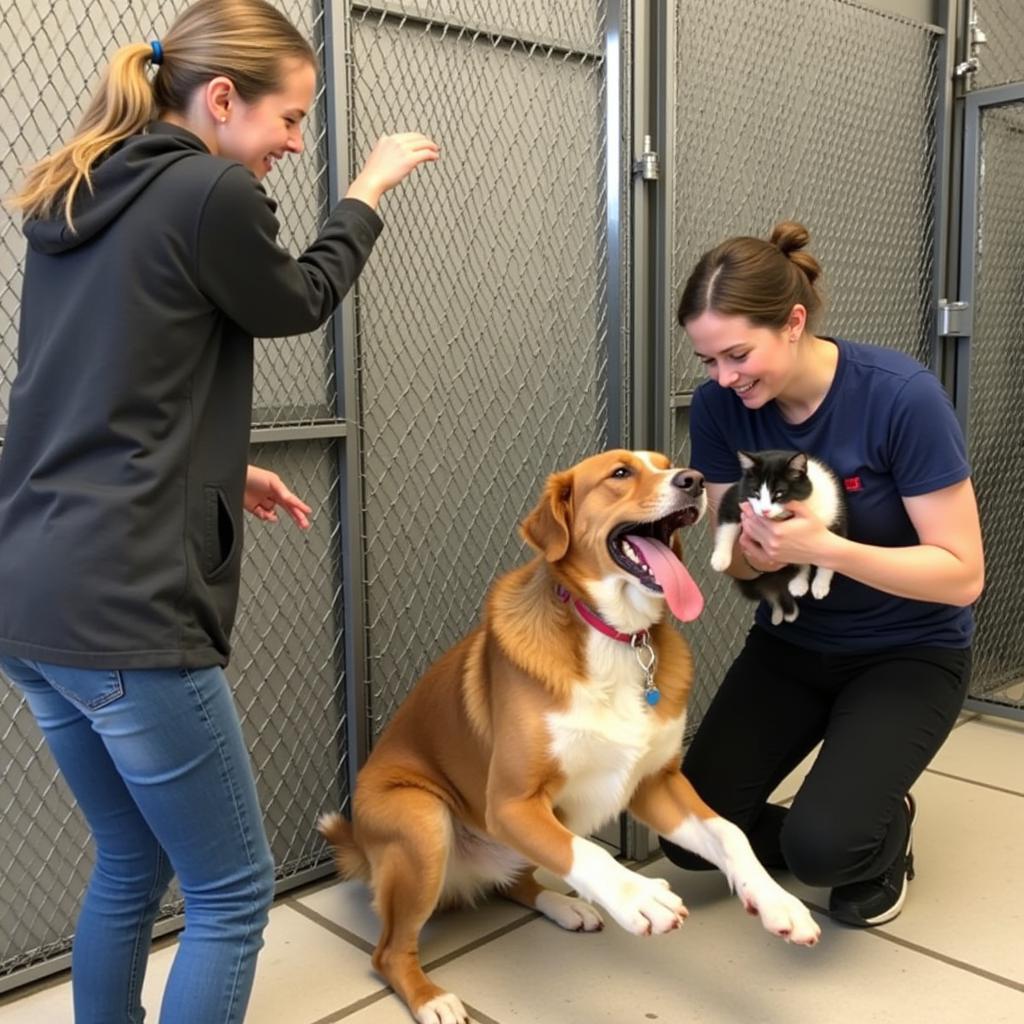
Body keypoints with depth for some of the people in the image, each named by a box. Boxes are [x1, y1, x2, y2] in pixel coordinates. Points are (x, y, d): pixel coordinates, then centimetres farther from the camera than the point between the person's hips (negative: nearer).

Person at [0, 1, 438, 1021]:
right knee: (231, 893, 8)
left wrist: (219, 473, 20)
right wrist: (367, 192, 21)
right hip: (125, 610, -9)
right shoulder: (212, 192, -10)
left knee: (130, 863, 24)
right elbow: (297, 304, 7)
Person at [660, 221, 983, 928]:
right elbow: (736, 560, -2)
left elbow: (962, 574, -22)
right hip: (790, 644, 4)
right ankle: (843, 829, 19)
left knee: (823, 847, -23)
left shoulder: (903, 397, -25)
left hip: (909, 653, -4)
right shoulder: (719, 405, -13)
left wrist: (825, 547, -36)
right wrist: (756, 551, -27)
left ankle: (883, 838, 13)